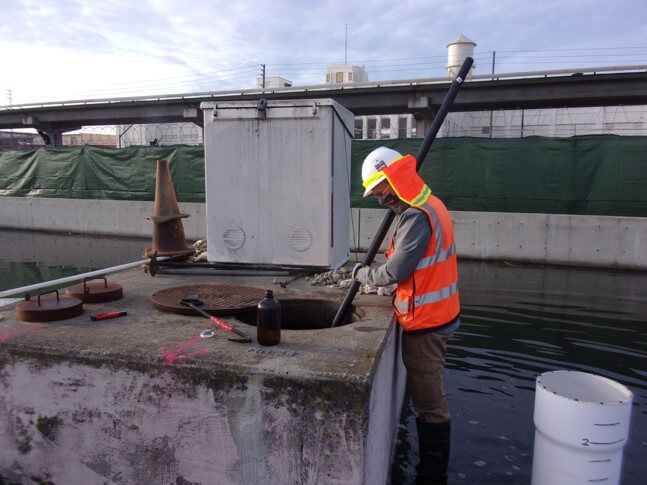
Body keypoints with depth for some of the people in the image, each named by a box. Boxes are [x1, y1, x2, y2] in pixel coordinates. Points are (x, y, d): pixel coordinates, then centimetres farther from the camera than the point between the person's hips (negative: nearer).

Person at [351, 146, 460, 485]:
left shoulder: (416, 217, -22)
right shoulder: (428, 206, 10)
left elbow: (394, 272, -24)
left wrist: (360, 273, -6)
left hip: (426, 321, -10)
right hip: (431, 316, 10)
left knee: (428, 400, 3)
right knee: (427, 395, 21)